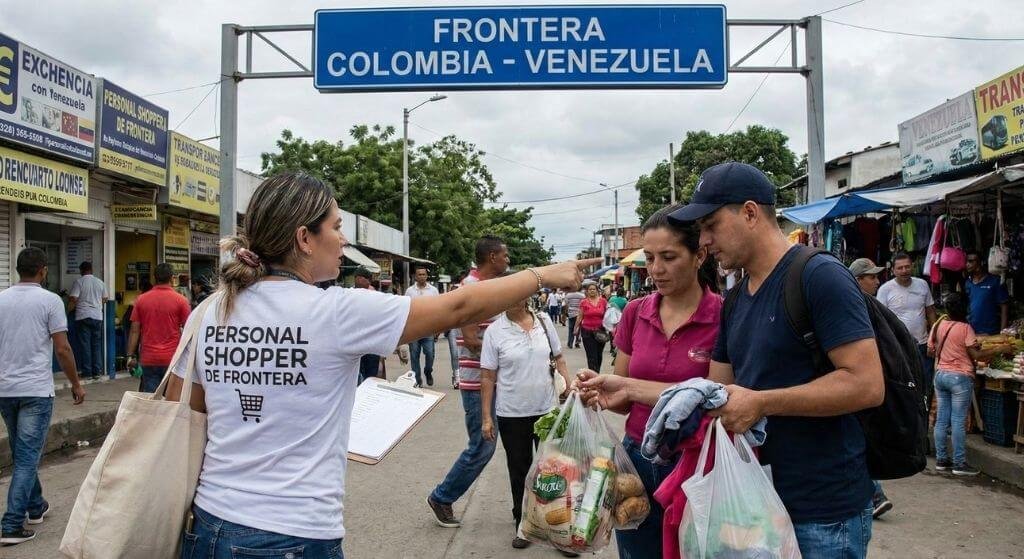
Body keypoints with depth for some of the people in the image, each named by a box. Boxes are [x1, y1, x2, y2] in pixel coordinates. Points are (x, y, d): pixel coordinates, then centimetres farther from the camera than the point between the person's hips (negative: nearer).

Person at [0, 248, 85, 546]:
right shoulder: (50, 300, -9)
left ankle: (35, 507, 33)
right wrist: (76, 384, 0)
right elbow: (62, 349, -11)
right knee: (27, 457, -1)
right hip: (36, 390, -5)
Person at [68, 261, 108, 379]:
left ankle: (87, 372, 2)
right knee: (97, 344, 7)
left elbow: (73, 299, -11)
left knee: (85, 344, 1)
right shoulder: (100, 282, 7)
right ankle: (97, 371, 7)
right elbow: (105, 299, 14)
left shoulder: (79, 282, -5)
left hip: (83, 317, -3)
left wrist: (68, 310, 6)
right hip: (97, 316, 4)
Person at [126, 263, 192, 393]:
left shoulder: (141, 299, 4)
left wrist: (131, 356, 8)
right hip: (172, 358, -2)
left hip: (148, 359, 2)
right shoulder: (180, 300, -4)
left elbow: (135, 330, 3)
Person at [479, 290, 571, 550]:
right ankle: (523, 523, 29)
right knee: (519, 470, 12)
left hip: (548, 409, 2)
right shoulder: (494, 331, -8)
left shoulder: (544, 321, 0)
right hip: (512, 414, -2)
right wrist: (486, 417, -6)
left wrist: (570, 384, -2)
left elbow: (558, 357, 10)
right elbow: (488, 377, -5)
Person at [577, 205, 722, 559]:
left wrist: (629, 385, -21)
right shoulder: (635, 313, 1)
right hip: (636, 461, 4)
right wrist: (598, 391, -15)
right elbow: (624, 398, 8)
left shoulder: (724, 316, -13)